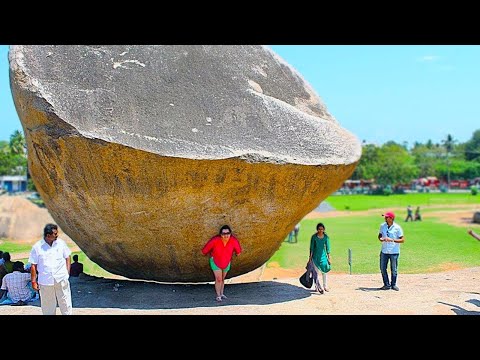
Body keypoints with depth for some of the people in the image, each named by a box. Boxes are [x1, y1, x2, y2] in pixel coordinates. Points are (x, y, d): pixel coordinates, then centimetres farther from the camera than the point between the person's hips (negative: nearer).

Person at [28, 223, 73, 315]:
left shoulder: (61, 243, 0)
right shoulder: (37, 247, -6)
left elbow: (67, 257, 10)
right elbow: (33, 265, -1)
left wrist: (67, 273, 3)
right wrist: (33, 281, -1)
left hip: (61, 280, 1)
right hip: (45, 282, -1)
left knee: (65, 304, 6)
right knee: (48, 307, 8)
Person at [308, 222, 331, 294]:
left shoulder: (326, 237, -1)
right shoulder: (314, 237, -6)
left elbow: (327, 247, 4)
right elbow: (311, 247, -2)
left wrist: (329, 256, 3)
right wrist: (310, 256, -3)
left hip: (323, 256, 2)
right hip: (316, 256, -2)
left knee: (324, 271, 10)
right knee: (317, 272, -8)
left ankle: (325, 286, 22)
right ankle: (318, 287, -8)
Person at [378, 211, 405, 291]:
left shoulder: (397, 228, -9)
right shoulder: (382, 226, 4)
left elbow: (402, 240, -10)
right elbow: (379, 236, 14)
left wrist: (392, 240, -23)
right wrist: (381, 239, -10)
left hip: (394, 252, -4)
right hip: (384, 251, 4)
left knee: (394, 269, 5)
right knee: (382, 268, 4)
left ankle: (393, 284, 21)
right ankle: (387, 284, 16)